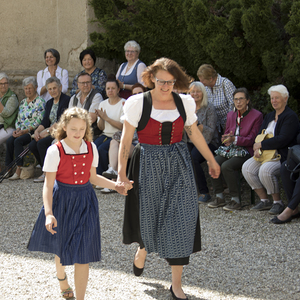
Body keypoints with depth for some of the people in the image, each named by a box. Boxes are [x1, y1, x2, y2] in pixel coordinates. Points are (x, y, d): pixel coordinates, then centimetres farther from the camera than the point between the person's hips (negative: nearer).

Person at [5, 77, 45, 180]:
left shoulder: (40, 102, -3)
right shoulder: (23, 102, 19)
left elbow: (39, 121, -12)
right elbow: (18, 119, 21)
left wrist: (25, 131, -19)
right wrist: (17, 129, 0)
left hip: (33, 131, -6)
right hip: (22, 131, 6)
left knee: (18, 141, -31)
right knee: (9, 141, -23)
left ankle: (18, 170, -31)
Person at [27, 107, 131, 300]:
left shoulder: (91, 148, -2)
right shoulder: (55, 151, -15)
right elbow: (48, 185, -15)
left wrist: (115, 185, 0)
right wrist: (49, 213, -24)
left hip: (85, 202, 2)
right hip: (62, 201, -2)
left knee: (83, 254, -3)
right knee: (62, 246, 18)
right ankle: (61, 276, 51)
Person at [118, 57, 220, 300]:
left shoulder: (184, 102, 2)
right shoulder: (138, 103, -7)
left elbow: (194, 133, 15)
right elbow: (126, 139, -6)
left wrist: (211, 160, 22)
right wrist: (122, 172, -10)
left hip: (178, 165, 2)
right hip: (148, 165, -2)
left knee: (180, 220, -3)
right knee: (148, 215, 11)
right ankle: (143, 248, 50)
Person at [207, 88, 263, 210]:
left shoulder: (257, 115, -5)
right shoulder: (231, 115, 14)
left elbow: (252, 139, -10)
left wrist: (234, 139, -23)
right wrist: (225, 138, -9)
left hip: (246, 151, -6)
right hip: (230, 150, 6)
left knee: (226, 166, -30)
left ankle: (235, 200, -20)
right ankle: (219, 197, -7)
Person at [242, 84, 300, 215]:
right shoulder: (269, 116, 18)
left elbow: (283, 139, -20)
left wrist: (261, 145, -15)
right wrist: (257, 149, -8)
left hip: (284, 156, -8)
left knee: (265, 170, -33)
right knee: (247, 168, -13)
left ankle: (278, 202, -13)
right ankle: (264, 200, -3)